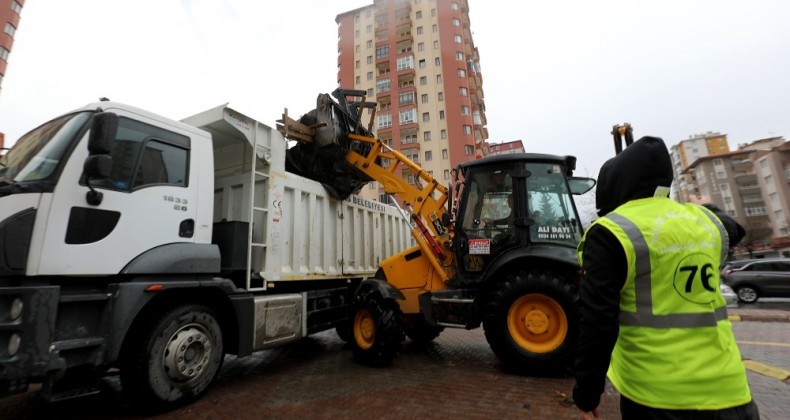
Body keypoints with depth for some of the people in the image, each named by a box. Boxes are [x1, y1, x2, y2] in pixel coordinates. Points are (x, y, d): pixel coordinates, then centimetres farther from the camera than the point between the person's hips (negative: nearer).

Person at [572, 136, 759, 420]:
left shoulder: (609, 233, -17)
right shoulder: (706, 221, 3)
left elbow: (597, 323, -19)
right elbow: (733, 228, 31)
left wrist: (587, 393, -9)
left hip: (656, 394, -4)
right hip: (727, 389, 5)